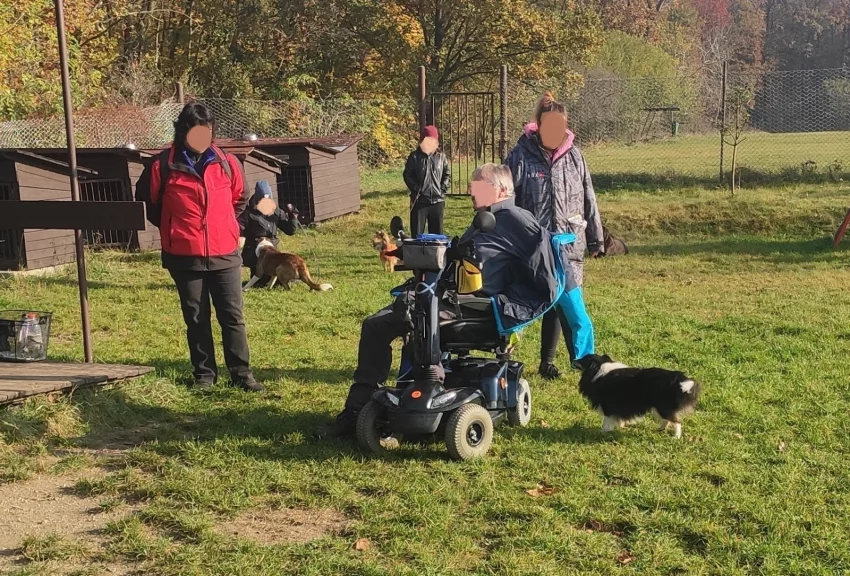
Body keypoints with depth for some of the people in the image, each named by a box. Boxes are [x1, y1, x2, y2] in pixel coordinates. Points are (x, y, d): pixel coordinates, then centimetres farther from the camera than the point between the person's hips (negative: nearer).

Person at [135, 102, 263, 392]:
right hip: (184, 257, -1)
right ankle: (204, 373, 19)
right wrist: (172, 229, 12)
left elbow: (240, 198, 20)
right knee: (196, 319, 8)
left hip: (225, 255, 2)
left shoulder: (226, 163, 3)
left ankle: (242, 373, 10)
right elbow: (146, 202, 9)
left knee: (232, 316, 3)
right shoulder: (163, 166, -5)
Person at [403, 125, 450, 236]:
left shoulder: (441, 156, 6)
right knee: (417, 233, 1)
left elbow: (446, 175, 12)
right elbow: (407, 175, 1)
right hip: (419, 200, -2)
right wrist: (416, 189, -9)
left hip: (437, 200, 2)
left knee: (437, 232, 10)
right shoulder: (414, 156, -1)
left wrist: (443, 188, -1)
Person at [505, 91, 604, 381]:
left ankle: (547, 362, 20)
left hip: (569, 246, 3)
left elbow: (588, 200, 10)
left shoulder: (574, 156, 5)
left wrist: (596, 238, 11)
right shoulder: (521, 156, -6)